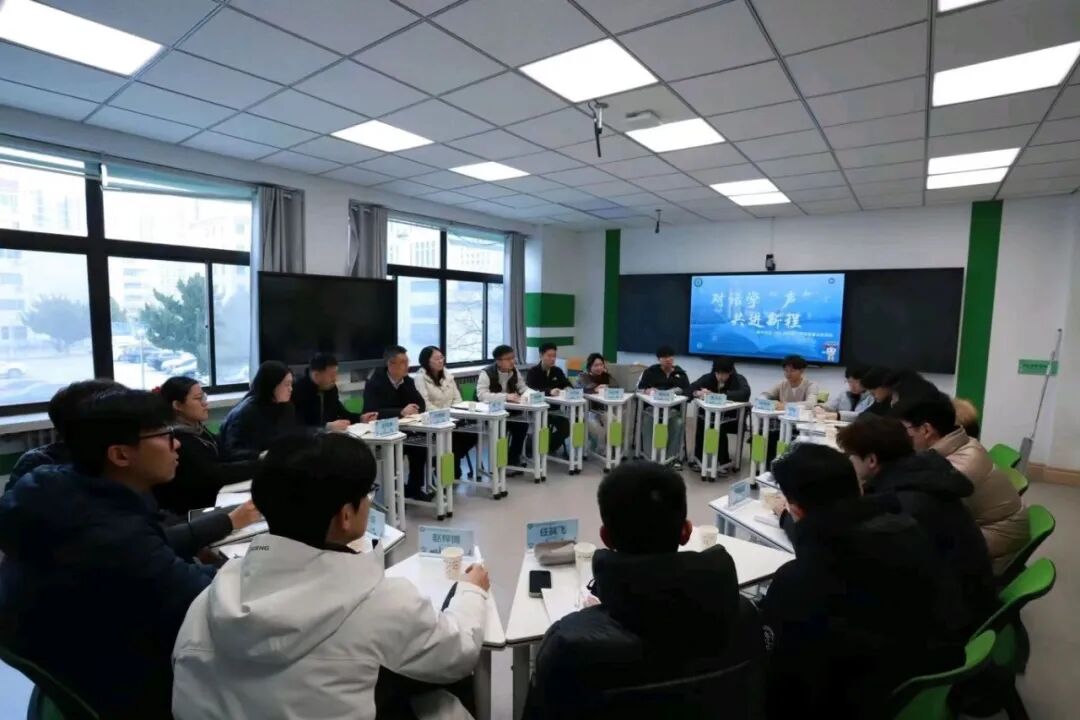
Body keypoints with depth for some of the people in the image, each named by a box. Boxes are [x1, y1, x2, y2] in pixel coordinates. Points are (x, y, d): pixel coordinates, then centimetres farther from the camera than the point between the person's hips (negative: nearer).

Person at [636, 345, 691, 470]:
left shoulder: (680, 373, 16)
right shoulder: (651, 371, 13)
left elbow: (689, 392, 3)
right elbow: (640, 388, 3)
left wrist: (679, 390, -19)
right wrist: (648, 390, -20)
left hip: (674, 408, 1)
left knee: (678, 423, -31)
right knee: (648, 421, -32)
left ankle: (675, 457, -19)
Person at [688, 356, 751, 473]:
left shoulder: (739, 379, -10)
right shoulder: (708, 377, 1)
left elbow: (745, 394, -30)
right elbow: (690, 388, -6)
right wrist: (698, 393, -31)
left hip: (733, 419, -3)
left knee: (719, 426, -33)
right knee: (700, 422, -28)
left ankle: (723, 462, -16)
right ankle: (699, 459, -14)